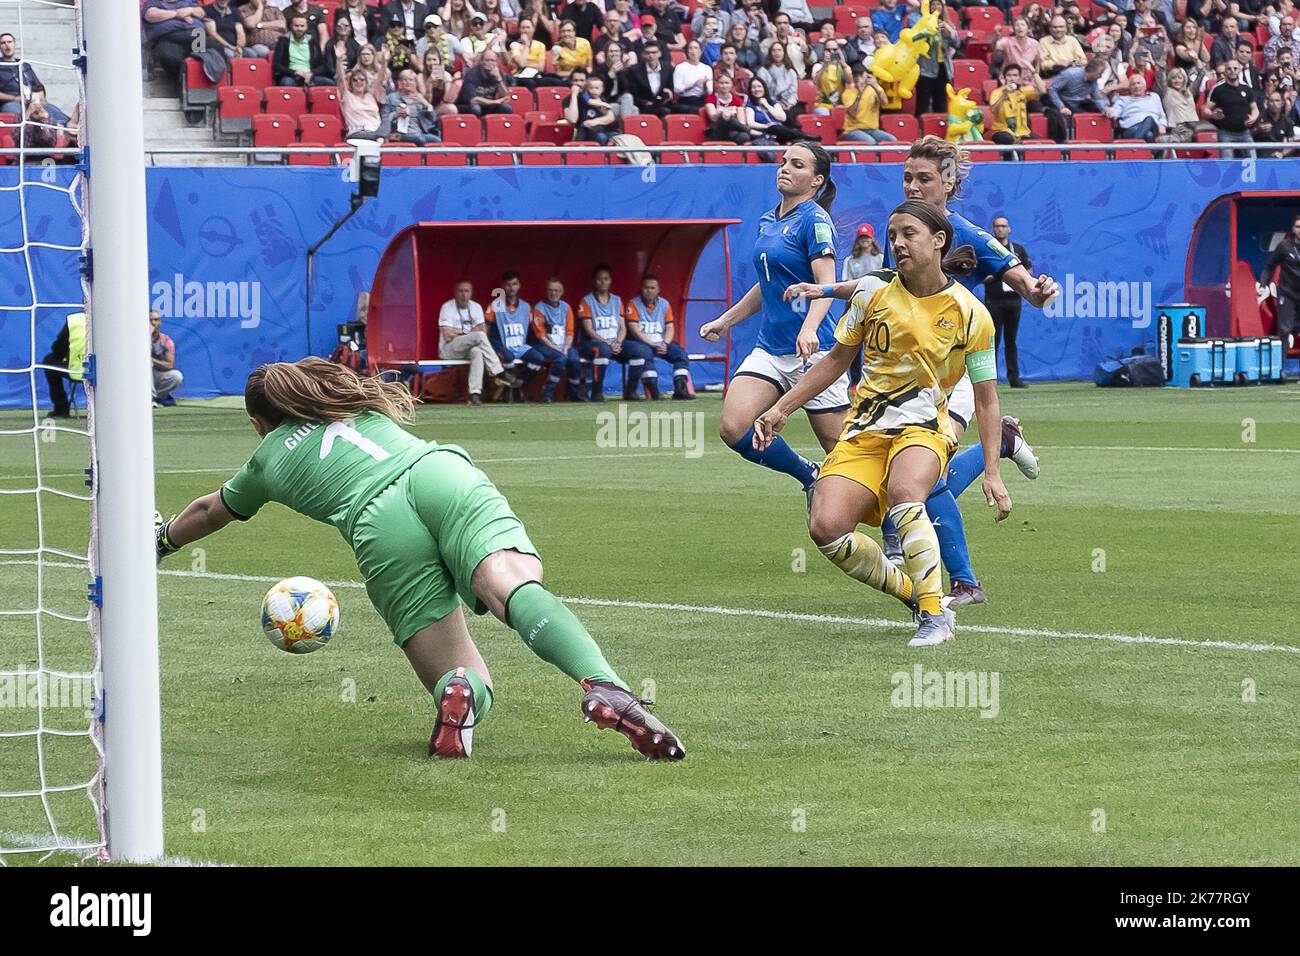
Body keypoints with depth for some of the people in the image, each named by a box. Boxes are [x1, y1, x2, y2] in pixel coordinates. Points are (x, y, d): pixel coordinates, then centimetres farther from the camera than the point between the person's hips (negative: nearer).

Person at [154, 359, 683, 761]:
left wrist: (162, 538, 76)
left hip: (377, 524, -2)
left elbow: (208, 512, 55)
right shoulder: (357, 402, 40)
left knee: (458, 677, 2)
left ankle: (459, 694, -37)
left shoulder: (268, 460, 34)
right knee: (514, 585, -26)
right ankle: (604, 686, -56)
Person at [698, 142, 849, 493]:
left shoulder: (814, 219, -9)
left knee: (841, 450, -4)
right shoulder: (768, 220, 15)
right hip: (769, 348, 7)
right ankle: (810, 477, 7)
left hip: (812, 350, -7)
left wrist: (809, 328, -37)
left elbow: (826, 284, -21)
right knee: (733, 428, -11)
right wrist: (725, 321, 30)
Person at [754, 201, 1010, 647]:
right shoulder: (873, 291, 2)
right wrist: (782, 408, 11)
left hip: (926, 428, -3)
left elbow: (986, 398, 2)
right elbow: (837, 359, 15)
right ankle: (910, 589, 3)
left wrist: (992, 473, -6)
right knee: (826, 528, -21)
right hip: (865, 428, 3)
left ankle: (936, 614, -25)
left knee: (903, 493, -38)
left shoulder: (970, 314, -4)